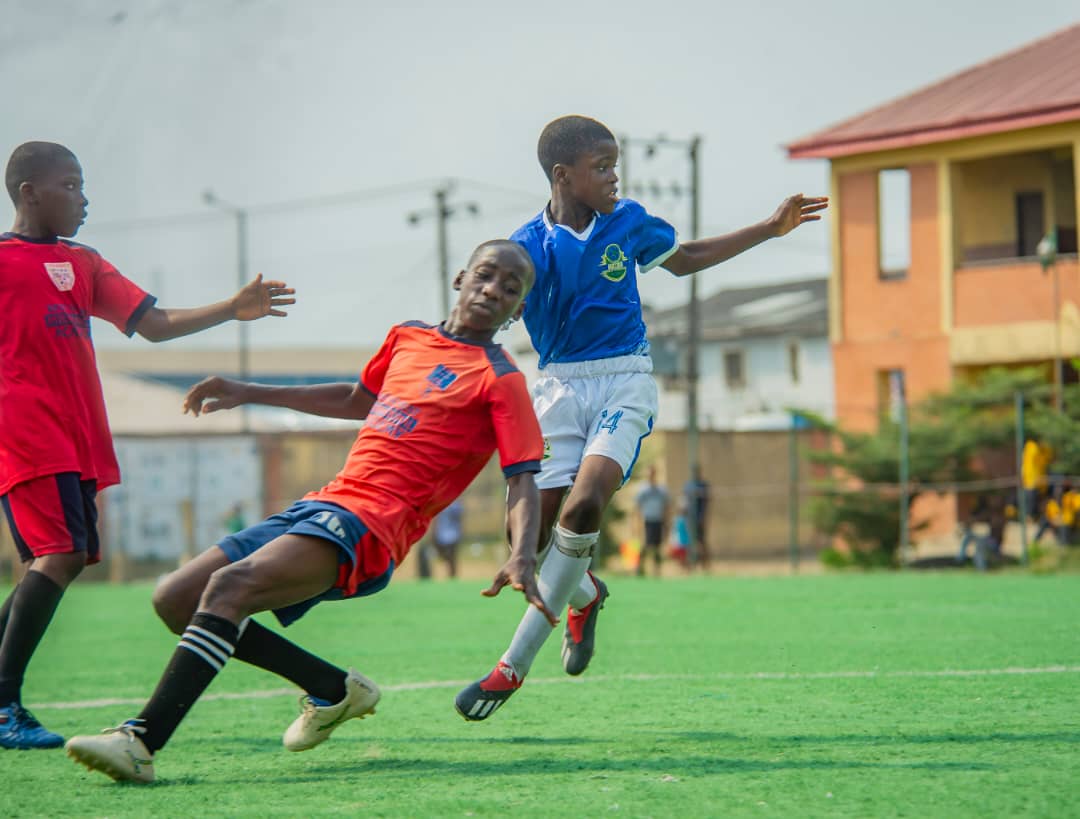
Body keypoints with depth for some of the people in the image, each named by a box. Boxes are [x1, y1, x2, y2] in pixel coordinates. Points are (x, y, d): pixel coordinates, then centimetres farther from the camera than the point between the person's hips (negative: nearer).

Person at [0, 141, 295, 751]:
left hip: (78, 437, 8)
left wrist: (233, 309, 6)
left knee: (62, 561, 5)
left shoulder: (83, 264, 22)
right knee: (61, 552, -20)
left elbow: (153, 323, 16)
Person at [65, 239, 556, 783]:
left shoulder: (499, 378, -2)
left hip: (369, 527, -9)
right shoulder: (409, 337, 20)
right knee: (174, 599, 5)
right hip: (321, 505, 9)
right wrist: (250, 393, 37)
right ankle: (334, 689, 11)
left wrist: (522, 557, -28)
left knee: (230, 585, -30)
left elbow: (522, 477, -9)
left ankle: (141, 742, -36)